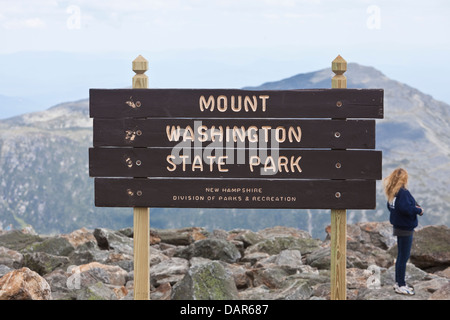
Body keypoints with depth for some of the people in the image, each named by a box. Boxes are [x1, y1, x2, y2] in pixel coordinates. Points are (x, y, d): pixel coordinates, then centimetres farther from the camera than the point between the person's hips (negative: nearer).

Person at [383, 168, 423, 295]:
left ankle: (398, 282, 26)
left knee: (401, 256, 18)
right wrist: (418, 210, -14)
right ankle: (401, 285, 3)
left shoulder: (392, 192, 6)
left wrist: (413, 207, 10)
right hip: (405, 229, -9)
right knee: (404, 257, -2)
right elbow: (405, 208, -30)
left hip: (398, 226, 9)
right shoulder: (403, 192, -21)